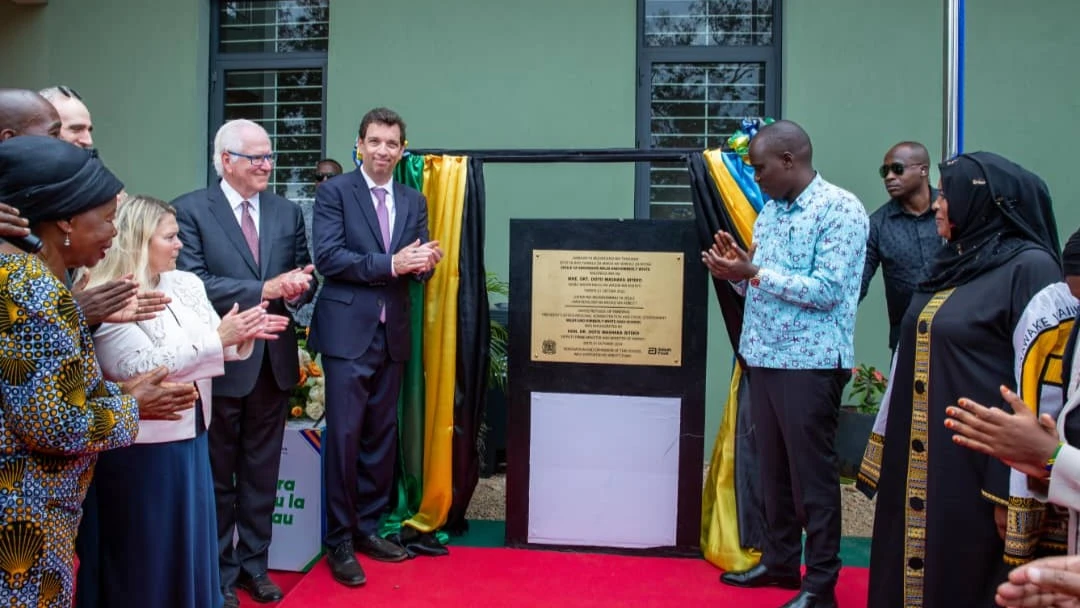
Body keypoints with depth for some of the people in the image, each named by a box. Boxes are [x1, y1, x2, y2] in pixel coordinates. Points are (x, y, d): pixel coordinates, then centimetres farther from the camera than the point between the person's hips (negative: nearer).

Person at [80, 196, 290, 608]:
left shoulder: (186, 283, 6)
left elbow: (219, 345, 8)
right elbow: (138, 368, -26)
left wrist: (244, 333, -15)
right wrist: (217, 338, -26)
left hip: (190, 433, 7)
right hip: (142, 446, -7)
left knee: (193, 536, 20)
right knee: (147, 549, 9)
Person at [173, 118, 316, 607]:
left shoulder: (288, 212, 8)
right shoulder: (191, 209, -7)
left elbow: (303, 279, 8)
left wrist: (297, 289, -16)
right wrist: (264, 289, -24)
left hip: (274, 361, 4)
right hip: (220, 361, -4)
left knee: (261, 473, 15)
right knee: (216, 474, 11)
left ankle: (254, 564, 29)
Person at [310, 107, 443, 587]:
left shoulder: (414, 201, 12)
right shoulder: (334, 191, -2)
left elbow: (417, 265, 10)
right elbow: (327, 257, -13)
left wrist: (425, 263, -14)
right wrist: (390, 263, -21)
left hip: (392, 333, 5)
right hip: (347, 331, -5)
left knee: (382, 434, 11)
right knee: (344, 434, -3)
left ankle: (367, 526, 26)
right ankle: (338, 541, 10)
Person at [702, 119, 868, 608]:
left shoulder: (840, 209, -11)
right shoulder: (770, 211, 13)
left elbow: (827, 291, -19)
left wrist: (754, 273, -18)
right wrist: (735, 272, -4)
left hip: (810, 362, -7)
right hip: (762, 356, 7)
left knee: (812, 472, 2)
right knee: (773, 467, 15)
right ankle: (779, 560, 29)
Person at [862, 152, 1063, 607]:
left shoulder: (1029, 267, -11)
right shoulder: (951, 263, 13)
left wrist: (1014, 486, -16)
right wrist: (884, 450, 15)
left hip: (976, 463, -7)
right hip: (916, 462, 7)